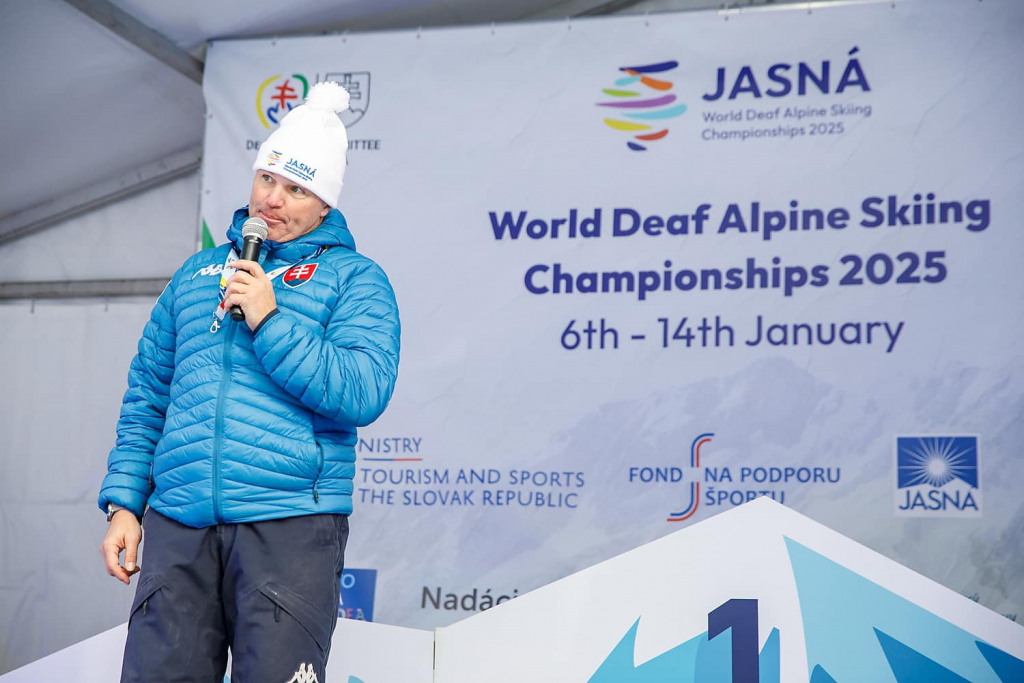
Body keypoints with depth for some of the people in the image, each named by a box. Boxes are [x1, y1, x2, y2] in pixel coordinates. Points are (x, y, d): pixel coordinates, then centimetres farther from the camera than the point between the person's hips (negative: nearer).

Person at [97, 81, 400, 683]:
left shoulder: (354, 279, 6)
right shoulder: (198, 274, 20)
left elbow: (363, 395, -11)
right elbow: (147, 397, 19)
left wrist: (270, 322, -12)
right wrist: (124, 501, 10)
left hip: (290, 525, -4)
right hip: (179, 527, 4)